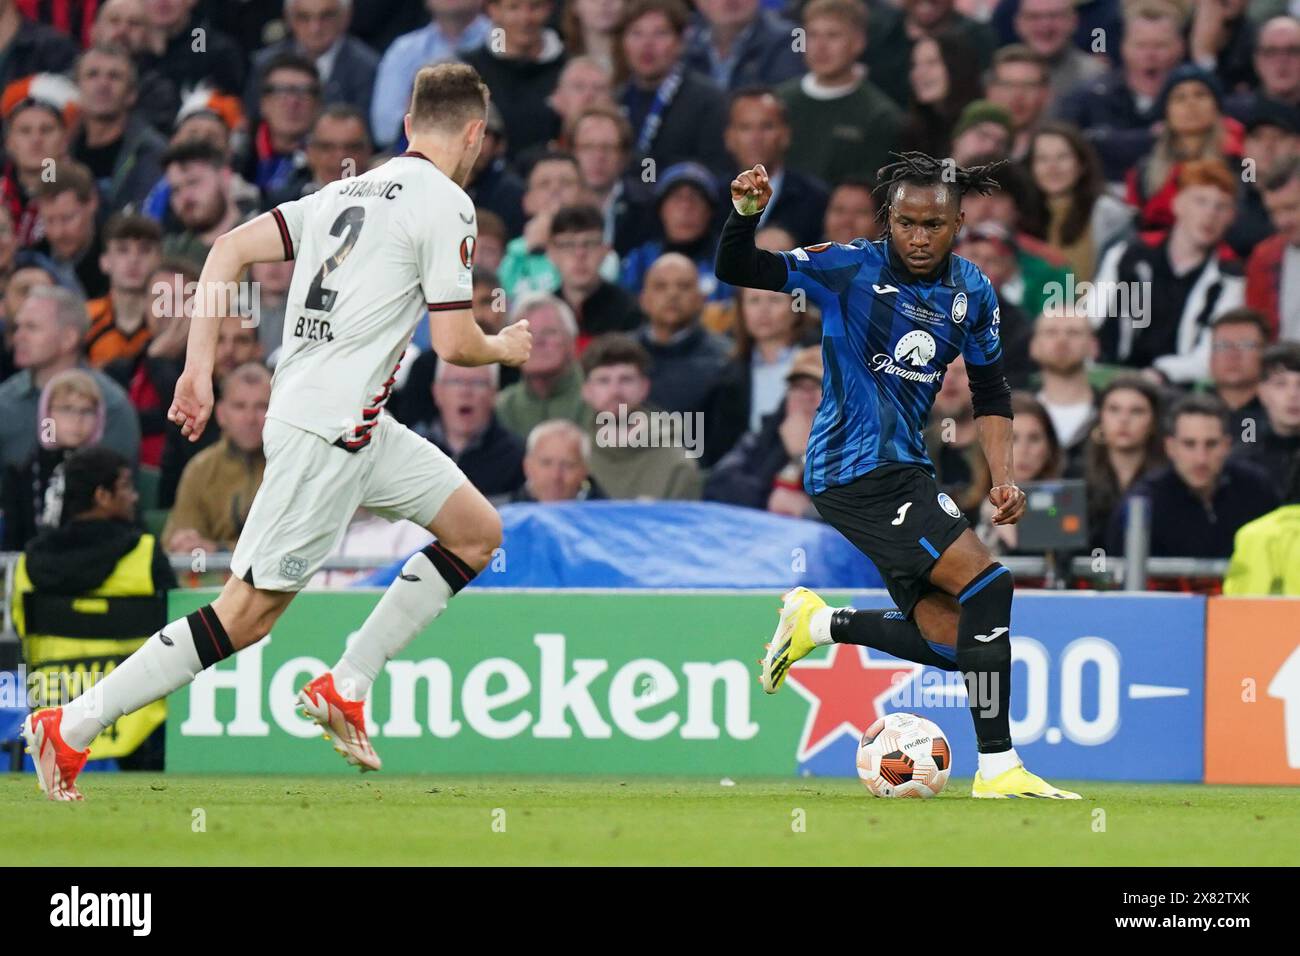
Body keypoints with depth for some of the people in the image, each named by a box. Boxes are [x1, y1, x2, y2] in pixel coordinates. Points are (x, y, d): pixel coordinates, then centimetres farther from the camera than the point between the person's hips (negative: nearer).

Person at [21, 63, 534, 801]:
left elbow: (232, 249, 10)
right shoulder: (446, 205, -8)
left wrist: (199, 367, 8)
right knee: (248, 613, -6)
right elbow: (454, 344, -12)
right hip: (327, 433, -9)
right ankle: (72, 727, -4)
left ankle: (345, 688, 13)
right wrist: (503, 349, 11)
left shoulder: (351, 192, 16)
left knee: (478, 533, 14)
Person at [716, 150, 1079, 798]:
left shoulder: (972, 293, 7)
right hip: (856, 471, -7)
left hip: (900, 468, 7)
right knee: (986, 583, -20)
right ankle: (997, 768, -17)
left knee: (950, 641, 2)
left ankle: (818, 623, 22)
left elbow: (990, 391, 17)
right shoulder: (851, 269, -10)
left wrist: (1003, 476, 5)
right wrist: (745, 213, -29)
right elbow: (736, 270, -10)